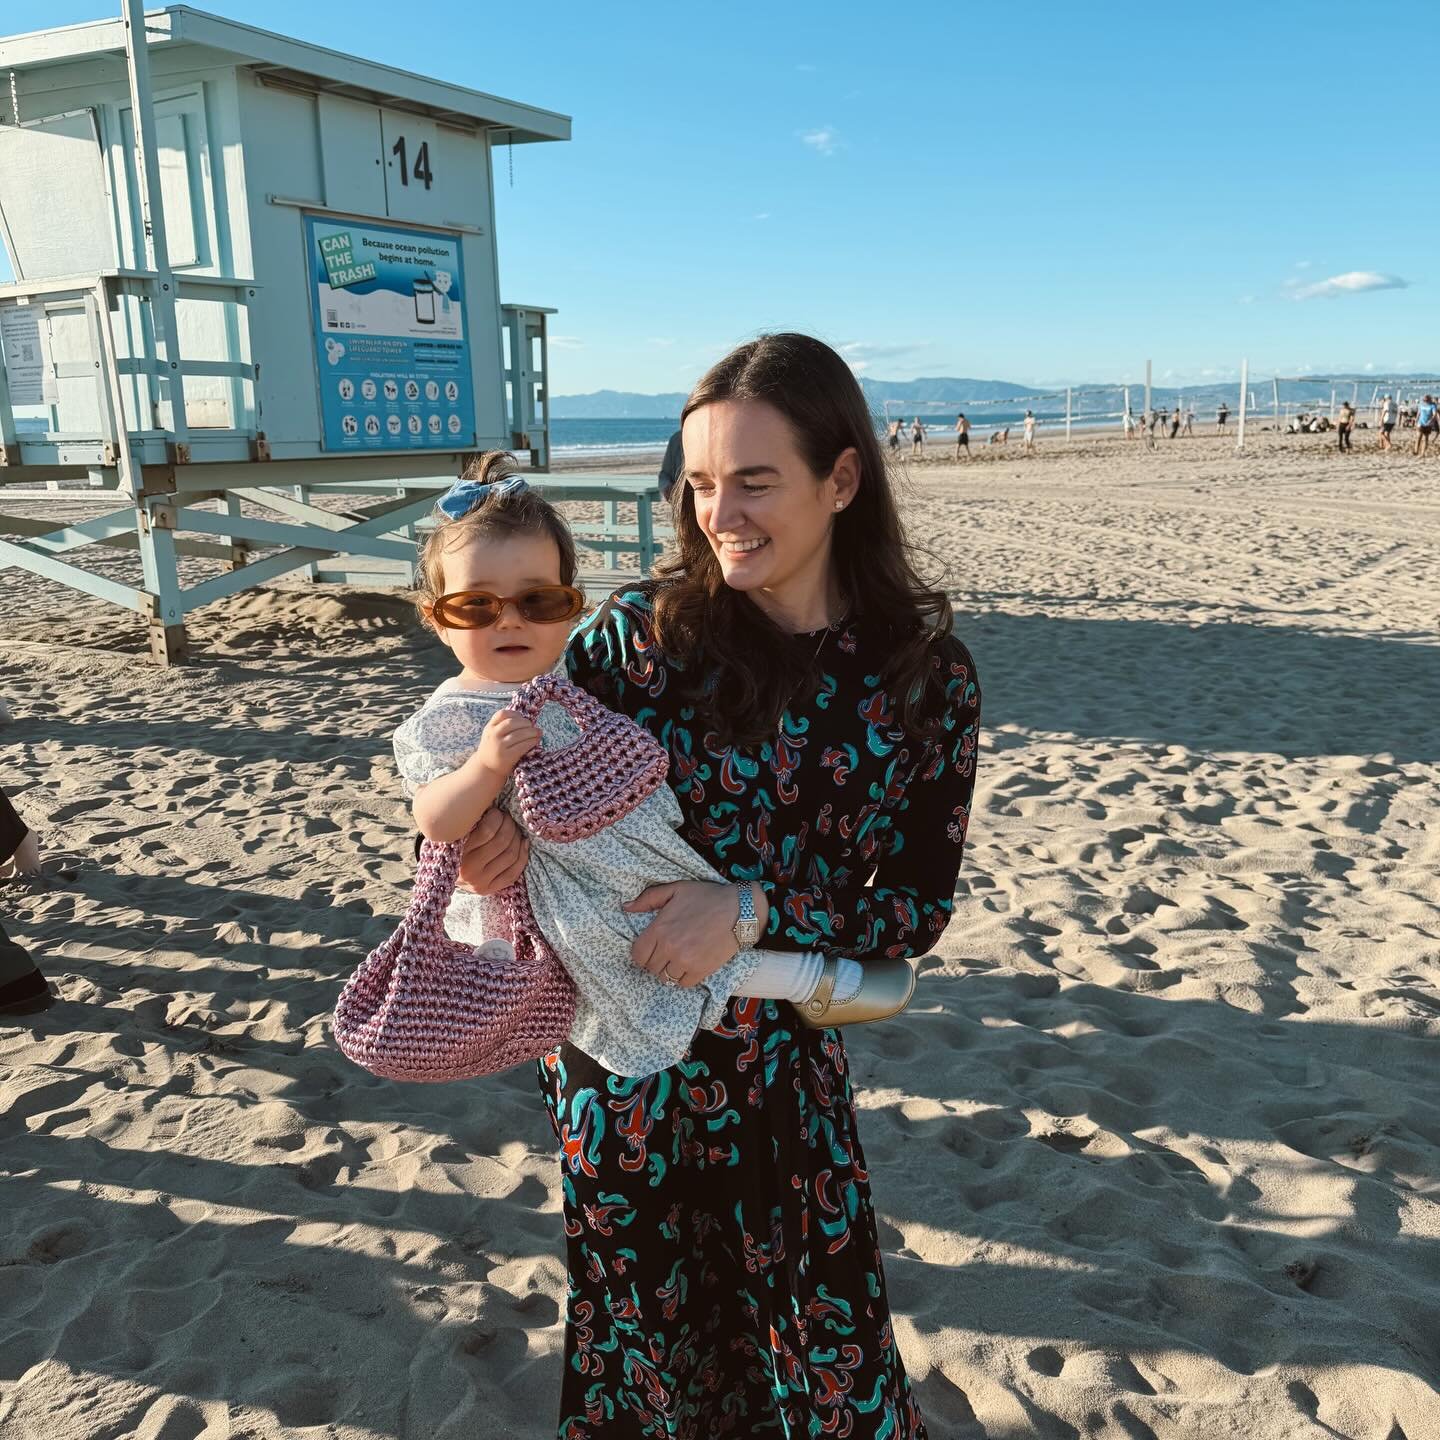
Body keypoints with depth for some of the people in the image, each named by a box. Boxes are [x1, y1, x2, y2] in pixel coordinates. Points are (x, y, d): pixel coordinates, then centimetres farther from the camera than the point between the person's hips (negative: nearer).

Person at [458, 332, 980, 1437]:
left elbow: (920, 907, -6)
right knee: (643, 1347, 18)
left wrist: (754, 910, -21)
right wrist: (494, 834, -23)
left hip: (787, 1065, 1)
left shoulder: (925, 675, -9)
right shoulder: (640, 631, -12)